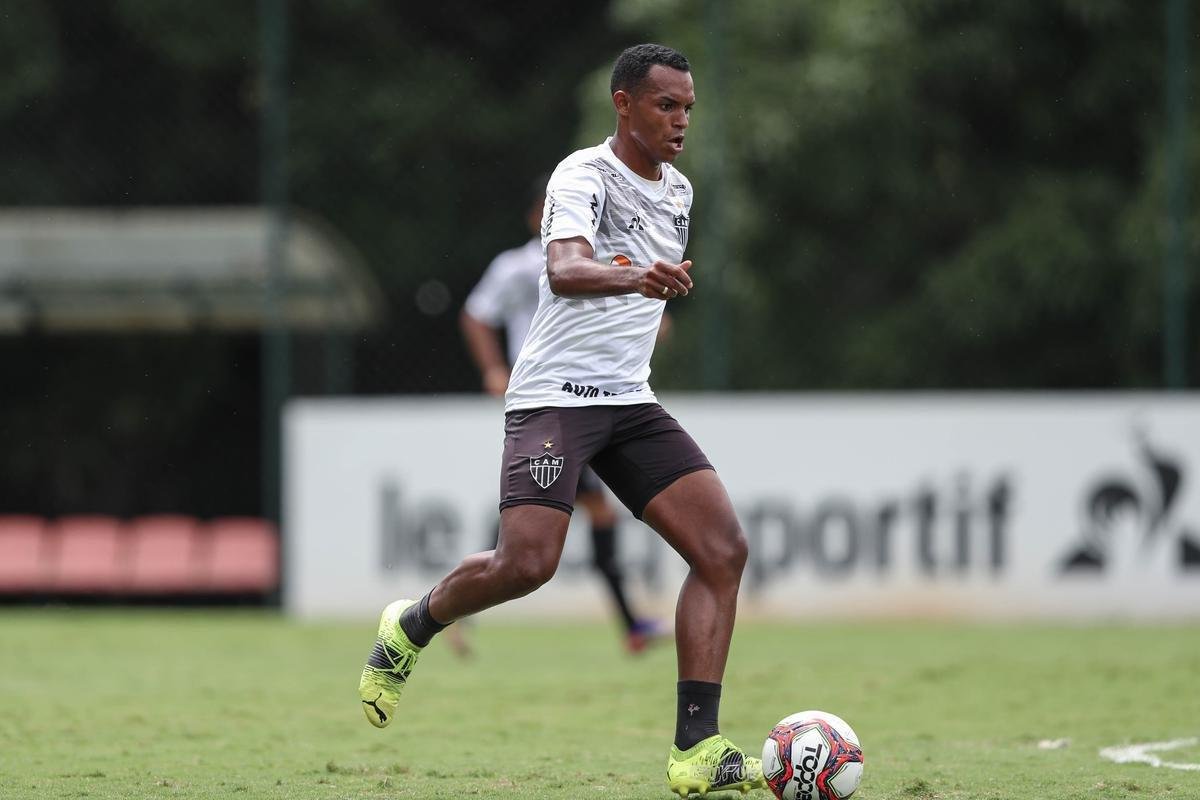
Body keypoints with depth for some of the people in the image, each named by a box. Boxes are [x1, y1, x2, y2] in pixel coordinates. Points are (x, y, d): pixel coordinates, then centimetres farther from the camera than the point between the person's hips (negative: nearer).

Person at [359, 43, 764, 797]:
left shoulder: (677, 191, 15)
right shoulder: (584, 175, -10)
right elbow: (565, 271, -31)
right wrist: (634, 277, -49)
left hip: (630, 400, 7)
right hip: (556, 394, -7)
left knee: (724, 550, -9)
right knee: (526, 564, -21)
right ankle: (412, 627, 12)